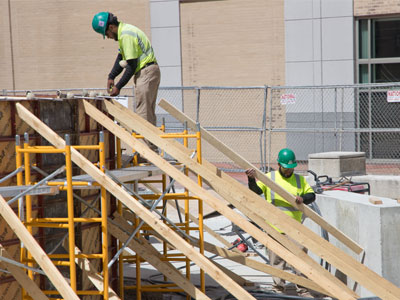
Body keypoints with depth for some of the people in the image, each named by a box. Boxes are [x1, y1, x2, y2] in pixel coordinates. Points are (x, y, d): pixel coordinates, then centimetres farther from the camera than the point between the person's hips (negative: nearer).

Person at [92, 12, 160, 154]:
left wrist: (118, 86, -14)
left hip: (146, 72, -11)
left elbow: (132, 65, -19)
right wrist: (111, 77, 11)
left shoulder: (126, 35, -18)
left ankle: (150, 150, -8)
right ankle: (153, 149, 17)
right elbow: (121, 57, 20)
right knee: (149, 113, 13)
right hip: (152, 72, 11)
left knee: (143, 114, -9)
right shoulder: (126, 30, 14)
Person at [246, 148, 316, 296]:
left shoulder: (299, 179, 11)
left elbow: (311, 195, 12)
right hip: (274, 227, -1)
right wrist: (252, 179, -23)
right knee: (276, 259, 4)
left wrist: (303, 198, -10)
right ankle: (279, 287, 15)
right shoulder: (269, 178, 4)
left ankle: (302, 289, 7)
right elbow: (255, 191, -4)